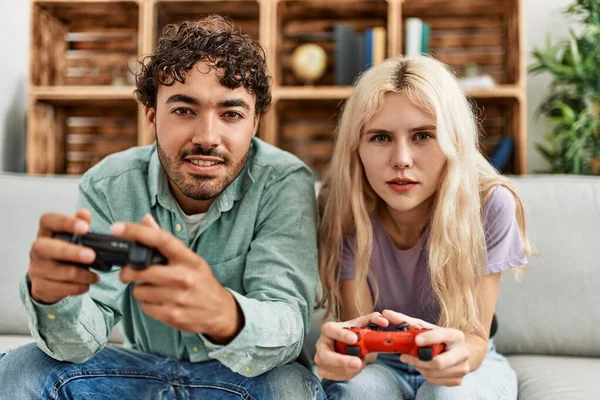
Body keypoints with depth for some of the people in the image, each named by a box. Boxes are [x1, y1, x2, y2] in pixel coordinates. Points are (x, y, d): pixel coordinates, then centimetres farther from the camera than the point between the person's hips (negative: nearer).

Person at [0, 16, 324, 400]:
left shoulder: (286, 182, -21)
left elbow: (288, 329, -31)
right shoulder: (107, 186, -14)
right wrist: (53, 296, -41)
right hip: (145, 367, 2)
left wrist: (223, 314, -54)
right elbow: (83, 342, -17)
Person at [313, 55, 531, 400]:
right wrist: (342, 347, -44)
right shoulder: (342, 205, -21)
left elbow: (476, 338, -19)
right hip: (379, 363, 0)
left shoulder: (490, 205, -22)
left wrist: (460, 352, -43)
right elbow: (358, 337, -19)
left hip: (457, 366, 1)